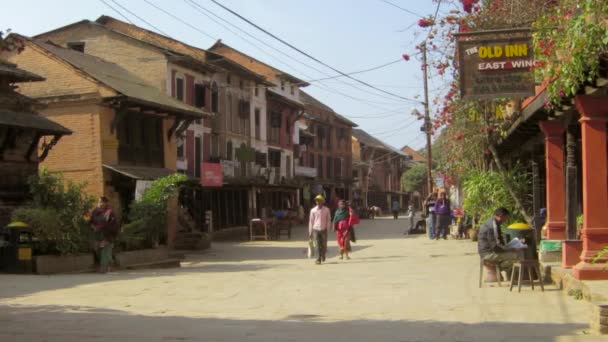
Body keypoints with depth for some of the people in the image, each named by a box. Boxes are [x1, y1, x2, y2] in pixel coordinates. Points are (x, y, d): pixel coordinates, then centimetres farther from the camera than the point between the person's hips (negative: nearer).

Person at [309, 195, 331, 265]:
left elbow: (328, 220, 7)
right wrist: (310, 232, 5)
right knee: (318, 245, -8)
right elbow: (311, 221, 5)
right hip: (316, 230, -1)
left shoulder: (326, 210, 1)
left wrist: (327, 228, -6)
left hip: (323, 230, 1)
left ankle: (323, 255, 36)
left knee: (324, 245, 7)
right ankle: (318, 260, -5)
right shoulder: (313, 210, 1)